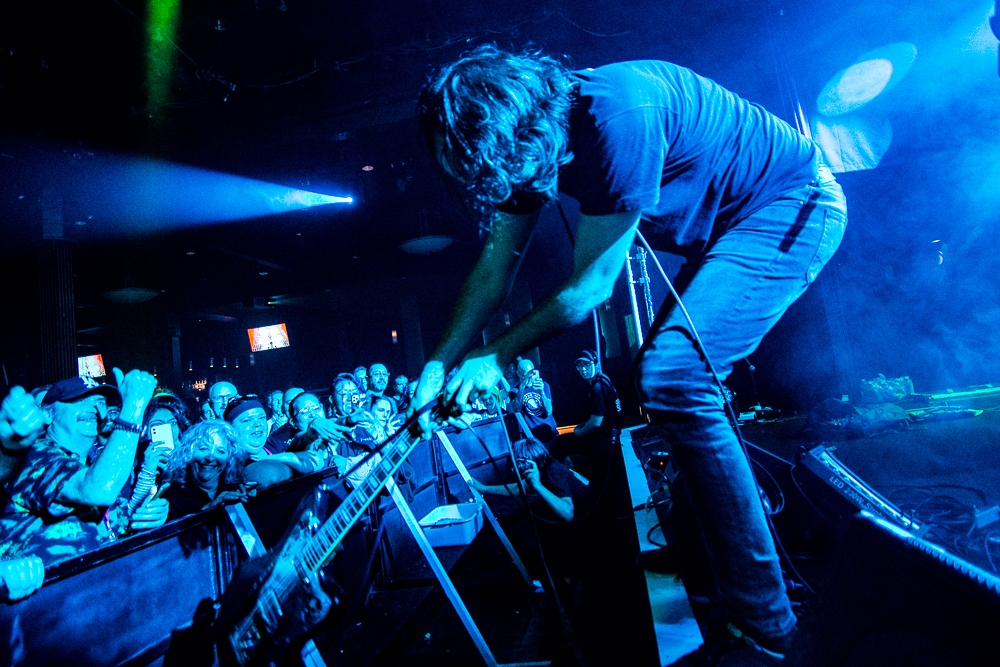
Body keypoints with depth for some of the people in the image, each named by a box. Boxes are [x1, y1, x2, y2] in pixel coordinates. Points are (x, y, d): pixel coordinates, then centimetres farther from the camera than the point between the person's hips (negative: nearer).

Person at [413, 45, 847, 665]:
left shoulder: (617, 113, -32)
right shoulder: (526, 142, -4)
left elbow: (591, 284, -26)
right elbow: (495, 266, 1)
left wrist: (496, 357, -15)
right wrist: (440, 364, -3)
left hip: (793, 206, -9)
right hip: (729, 224, 9)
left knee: (673, 377, -24)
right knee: (668, 371, 12)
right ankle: (717, 541, 34)